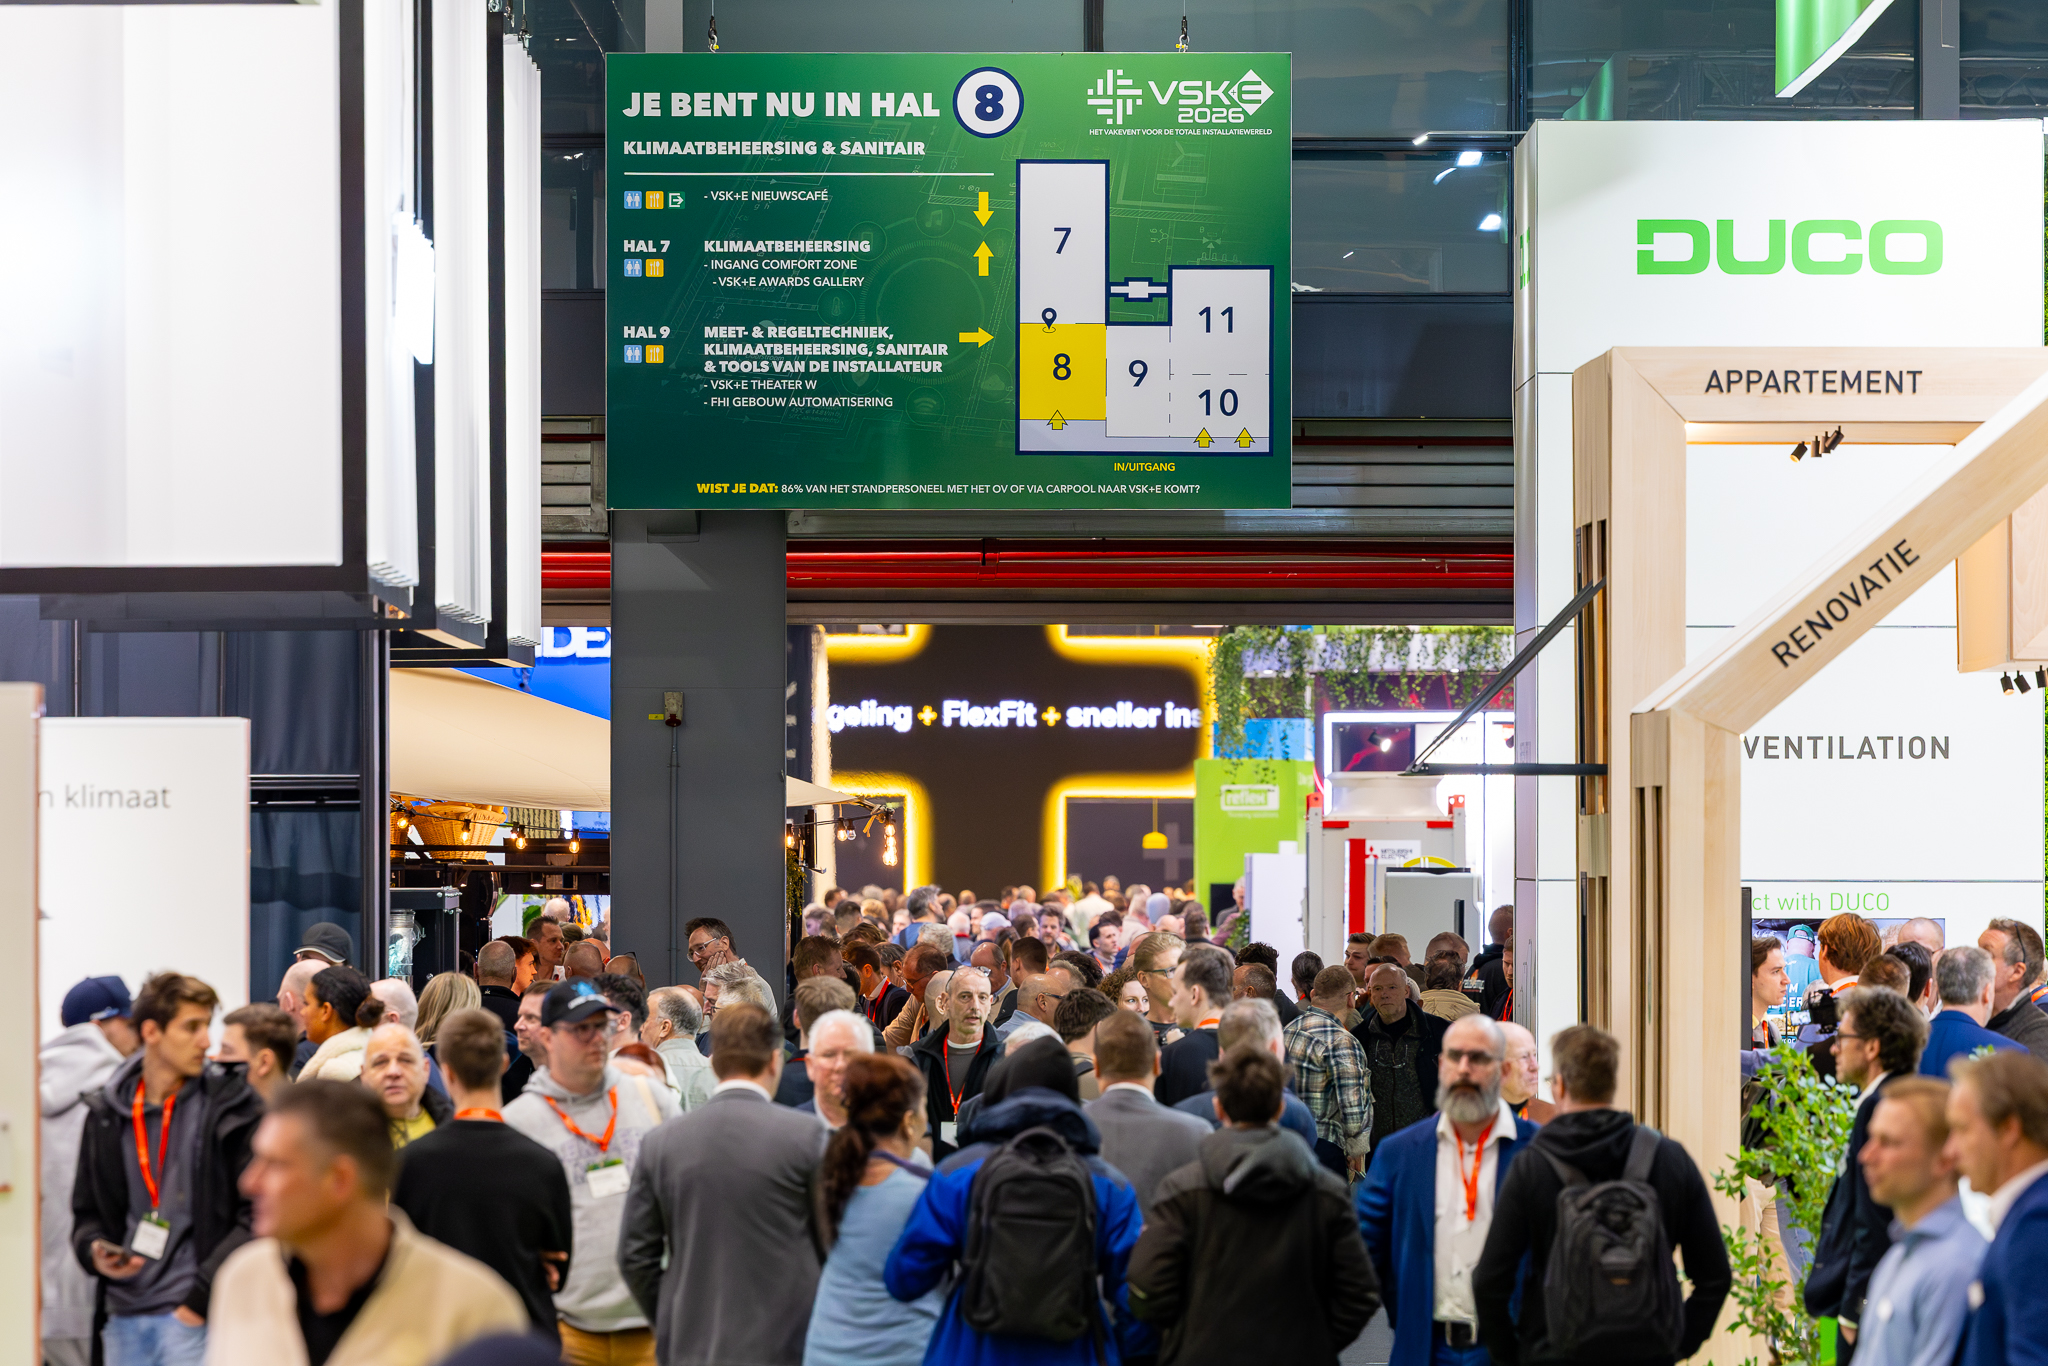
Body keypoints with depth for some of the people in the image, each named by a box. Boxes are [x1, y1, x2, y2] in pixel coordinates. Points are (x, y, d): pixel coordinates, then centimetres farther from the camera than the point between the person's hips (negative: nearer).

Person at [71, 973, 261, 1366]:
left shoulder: (233, 1108, -3)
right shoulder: (106, 1114, 10)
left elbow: (257, 1215, -7)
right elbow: (87, 1211, 18)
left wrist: (202, 1296, -12)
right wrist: (94, 1251, -4)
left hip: (194, 1318, -4)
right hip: (123, 1316, 4)